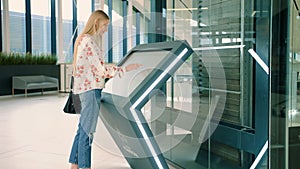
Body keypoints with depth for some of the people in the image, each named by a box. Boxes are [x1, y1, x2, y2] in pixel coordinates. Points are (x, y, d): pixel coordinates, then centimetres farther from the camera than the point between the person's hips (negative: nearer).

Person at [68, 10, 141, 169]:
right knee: (87, 130, -2)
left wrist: (113, 69, 18)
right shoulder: (89, 41, -16)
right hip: (91, 89, -10)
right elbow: (101, 69, -18)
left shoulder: (83, 39, 15)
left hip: (85, 88, 10)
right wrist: (125, 69, -13)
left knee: (83, 128, 16)